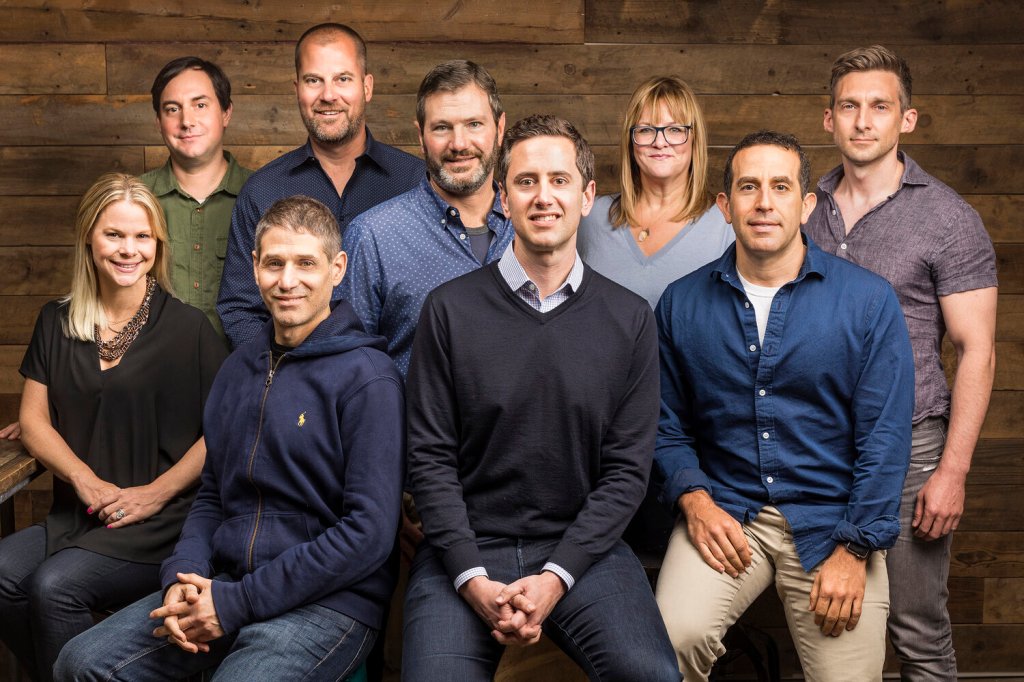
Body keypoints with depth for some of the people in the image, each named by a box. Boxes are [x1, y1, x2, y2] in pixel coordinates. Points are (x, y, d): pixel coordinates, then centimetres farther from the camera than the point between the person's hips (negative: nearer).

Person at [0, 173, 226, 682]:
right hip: (76, 517, 5)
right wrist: (86, 480, -7)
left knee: (54, 586, -26)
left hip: (162, 524, -4)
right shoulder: (56, 323, 12)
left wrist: (156, 493, -14)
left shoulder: (188, 328, -3)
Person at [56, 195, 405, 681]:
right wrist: (181, 578, -2)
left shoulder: (367, 378, -11)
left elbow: (369, 531, -16)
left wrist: (236, 603, -15)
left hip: (328, 601, -6)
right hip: (225, 583, 6)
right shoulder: (239, 369, 14)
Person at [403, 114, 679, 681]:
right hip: (466, 548, 0)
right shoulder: (450, 309, 1)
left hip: (581, 547, 1)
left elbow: (627, 469, 1)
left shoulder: (629, 319, 4)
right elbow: (431, 458, 0)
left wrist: (557, 576, -10)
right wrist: (474, 580, -11)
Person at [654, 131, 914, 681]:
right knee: (674, 637, -24)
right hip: (725, 513, 0)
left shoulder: (869, 300, -2)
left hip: (829, 521, 0)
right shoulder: (682, 303, 4)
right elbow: (668, 424, 10)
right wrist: (694, 500, -7)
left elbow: (883, 437, -3)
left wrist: (854, 550, -8)